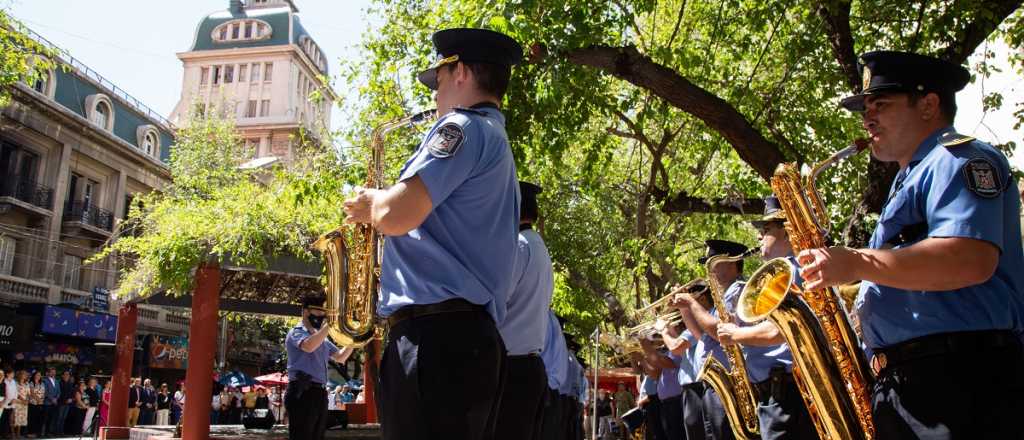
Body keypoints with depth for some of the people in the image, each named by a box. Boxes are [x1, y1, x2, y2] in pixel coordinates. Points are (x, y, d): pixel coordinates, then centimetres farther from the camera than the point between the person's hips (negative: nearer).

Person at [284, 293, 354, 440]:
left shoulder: (322, 339, 21)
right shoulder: (296, 332, -3)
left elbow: (340, 357, 23)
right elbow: (309, 346, -26)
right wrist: (330, 325, -23)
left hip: (320, 393, 9)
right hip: (302, 392, -8)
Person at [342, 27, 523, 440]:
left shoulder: (464, 127, -7)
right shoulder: (498, 141, 25)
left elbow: (396, 215, -20)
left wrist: (370, 204, 2)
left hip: (436, 334, -10)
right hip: (472, 334, 10)